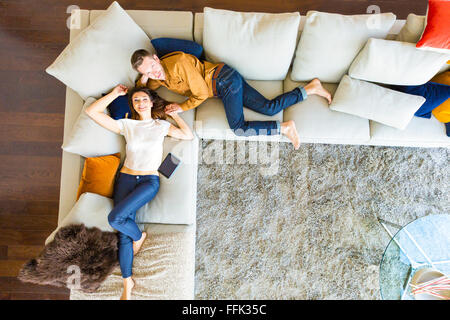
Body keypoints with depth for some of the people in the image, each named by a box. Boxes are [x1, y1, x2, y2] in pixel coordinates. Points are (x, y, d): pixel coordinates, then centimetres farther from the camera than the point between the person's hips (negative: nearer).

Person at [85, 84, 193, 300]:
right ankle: (127, 282, 8)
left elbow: (189, 135, 1)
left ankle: (139, 236, 9)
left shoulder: (161, 126, 9)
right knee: (123, 234, -5)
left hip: (149, 181, -2)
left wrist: (174, 114, 3)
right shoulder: (126, 125, 9)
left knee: (115, 218, -23)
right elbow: (91, 111, 6)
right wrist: (114, 94, 8)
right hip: (126, 178, 2)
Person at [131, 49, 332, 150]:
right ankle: (310, 89, 10)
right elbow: (146, 87, 22)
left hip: (225, 79, -8)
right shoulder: (158, 77, 4)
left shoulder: (178, 63, -22)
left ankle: (284, 127, -10)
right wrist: (143, 81, 0)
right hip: (226, 85, 8)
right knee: (270, 108, 2)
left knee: (238, 128, -22)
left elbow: (202, 94, -18)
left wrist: (182, 107, -13)